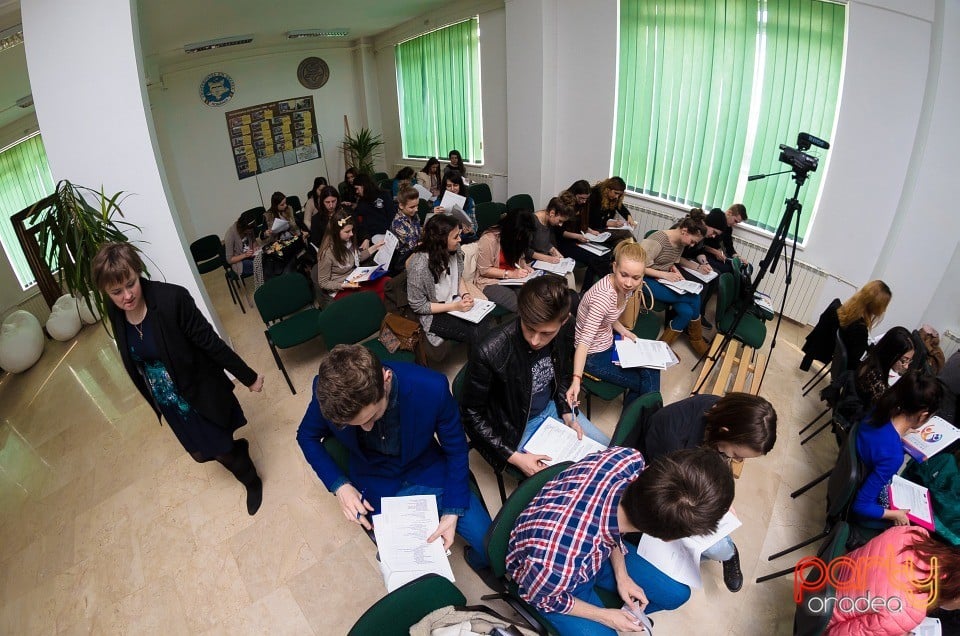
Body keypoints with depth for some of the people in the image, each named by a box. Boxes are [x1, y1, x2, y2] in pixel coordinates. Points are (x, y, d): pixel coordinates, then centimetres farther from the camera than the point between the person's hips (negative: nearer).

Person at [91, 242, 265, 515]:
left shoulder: (171, 298, -28)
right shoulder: (115, 313, -10)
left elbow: (210, 342, -22)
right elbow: (133, 359, 6)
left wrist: (249, 377, -15)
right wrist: (155, 398, 18)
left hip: (201, 392, -5)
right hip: (169, 401, 5)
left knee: (222, 449, 10)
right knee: (201, 453, 21)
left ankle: (253, 482, 40)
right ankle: (238, 447, 54)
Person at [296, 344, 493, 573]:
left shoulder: (432, 388, -31)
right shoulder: (329, 391, -25)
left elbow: (456, 450, -12)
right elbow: (307, 436, -3)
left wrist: (452, 513, -17)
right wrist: (339, 485, -15)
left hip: (428, 473, 0)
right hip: (376, 485, 1)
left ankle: (478, 563, 31)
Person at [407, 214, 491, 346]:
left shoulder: (454, 250, -7)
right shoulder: (419, 266, -26)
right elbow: (418, 306, -18)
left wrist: (465, 294, -8)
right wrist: (454, 307, -21)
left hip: (456, 302, 6)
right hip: (434, 314, -6)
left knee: (489, 322, -17)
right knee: (476, 334, -22)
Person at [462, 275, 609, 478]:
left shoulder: (562, 331, -19)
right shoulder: (489, 353, -36)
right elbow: (472, 413, -20)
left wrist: (567, 414, -7)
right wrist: (515, 457, -22)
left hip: (552, 408, 6)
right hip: (516, 429, -5)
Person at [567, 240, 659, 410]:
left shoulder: (622, 286, -9)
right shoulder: (603, 296, -34)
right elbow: (585, 340, -39)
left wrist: (623, 331, -6)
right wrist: (576, 379, -48)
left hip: (608, 343, 8)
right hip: (594, 355, -8)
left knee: (652, 370, 8)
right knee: (647, 385, -1)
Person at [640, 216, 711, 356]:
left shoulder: (680, 242, 3)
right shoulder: (657, 241, -23)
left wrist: (675, 270, -3)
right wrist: (664, 275, -27)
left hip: (665, 280, 8)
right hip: (648, 280, -8)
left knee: (686, 311, -17)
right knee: (694, 298, -18)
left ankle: (664, 344, 1)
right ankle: (696, 339, 4)